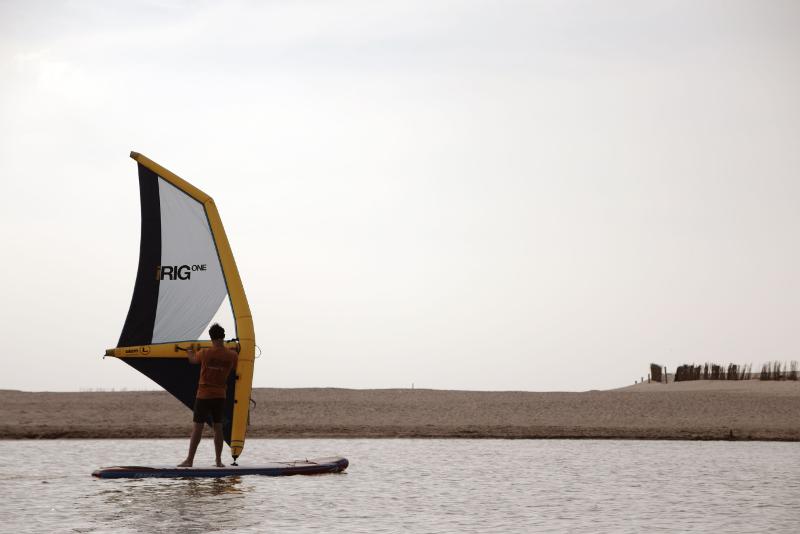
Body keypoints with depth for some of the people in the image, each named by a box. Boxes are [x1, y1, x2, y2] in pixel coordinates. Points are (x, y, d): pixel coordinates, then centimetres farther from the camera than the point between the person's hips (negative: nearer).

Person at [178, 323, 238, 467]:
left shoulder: (205, 353, -11)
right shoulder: (232, 356, -6)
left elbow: (193, 360, 10)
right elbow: (235, 368, 14)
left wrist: (190, 351, 33)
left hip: (204, 396, -2)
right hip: (220, 396, 2)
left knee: (197, 427, 0)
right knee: (218, 427, 9)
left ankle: (189, 460, -1)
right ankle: (219, 460, 8)